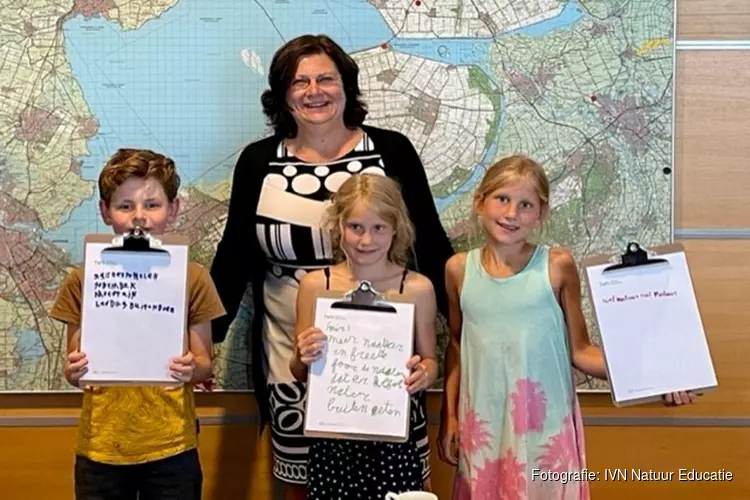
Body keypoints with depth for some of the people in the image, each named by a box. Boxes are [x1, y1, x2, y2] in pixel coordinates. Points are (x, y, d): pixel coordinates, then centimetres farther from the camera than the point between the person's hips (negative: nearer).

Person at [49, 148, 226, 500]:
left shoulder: (193, 278, -4)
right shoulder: (82, 281, -2)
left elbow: (204, 364, 2)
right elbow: (74, 365, 5)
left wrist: (191, 369, -19)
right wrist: (74, 372, -16)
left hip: (171, 448, 0)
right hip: (101, 448, 1)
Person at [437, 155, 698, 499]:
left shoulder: (557, 266, -7)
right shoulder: (459, 269, 0)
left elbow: (579, 351, -3)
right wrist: (448, 416, 9)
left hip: (546, 421, -2)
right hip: (481, 421, 2)